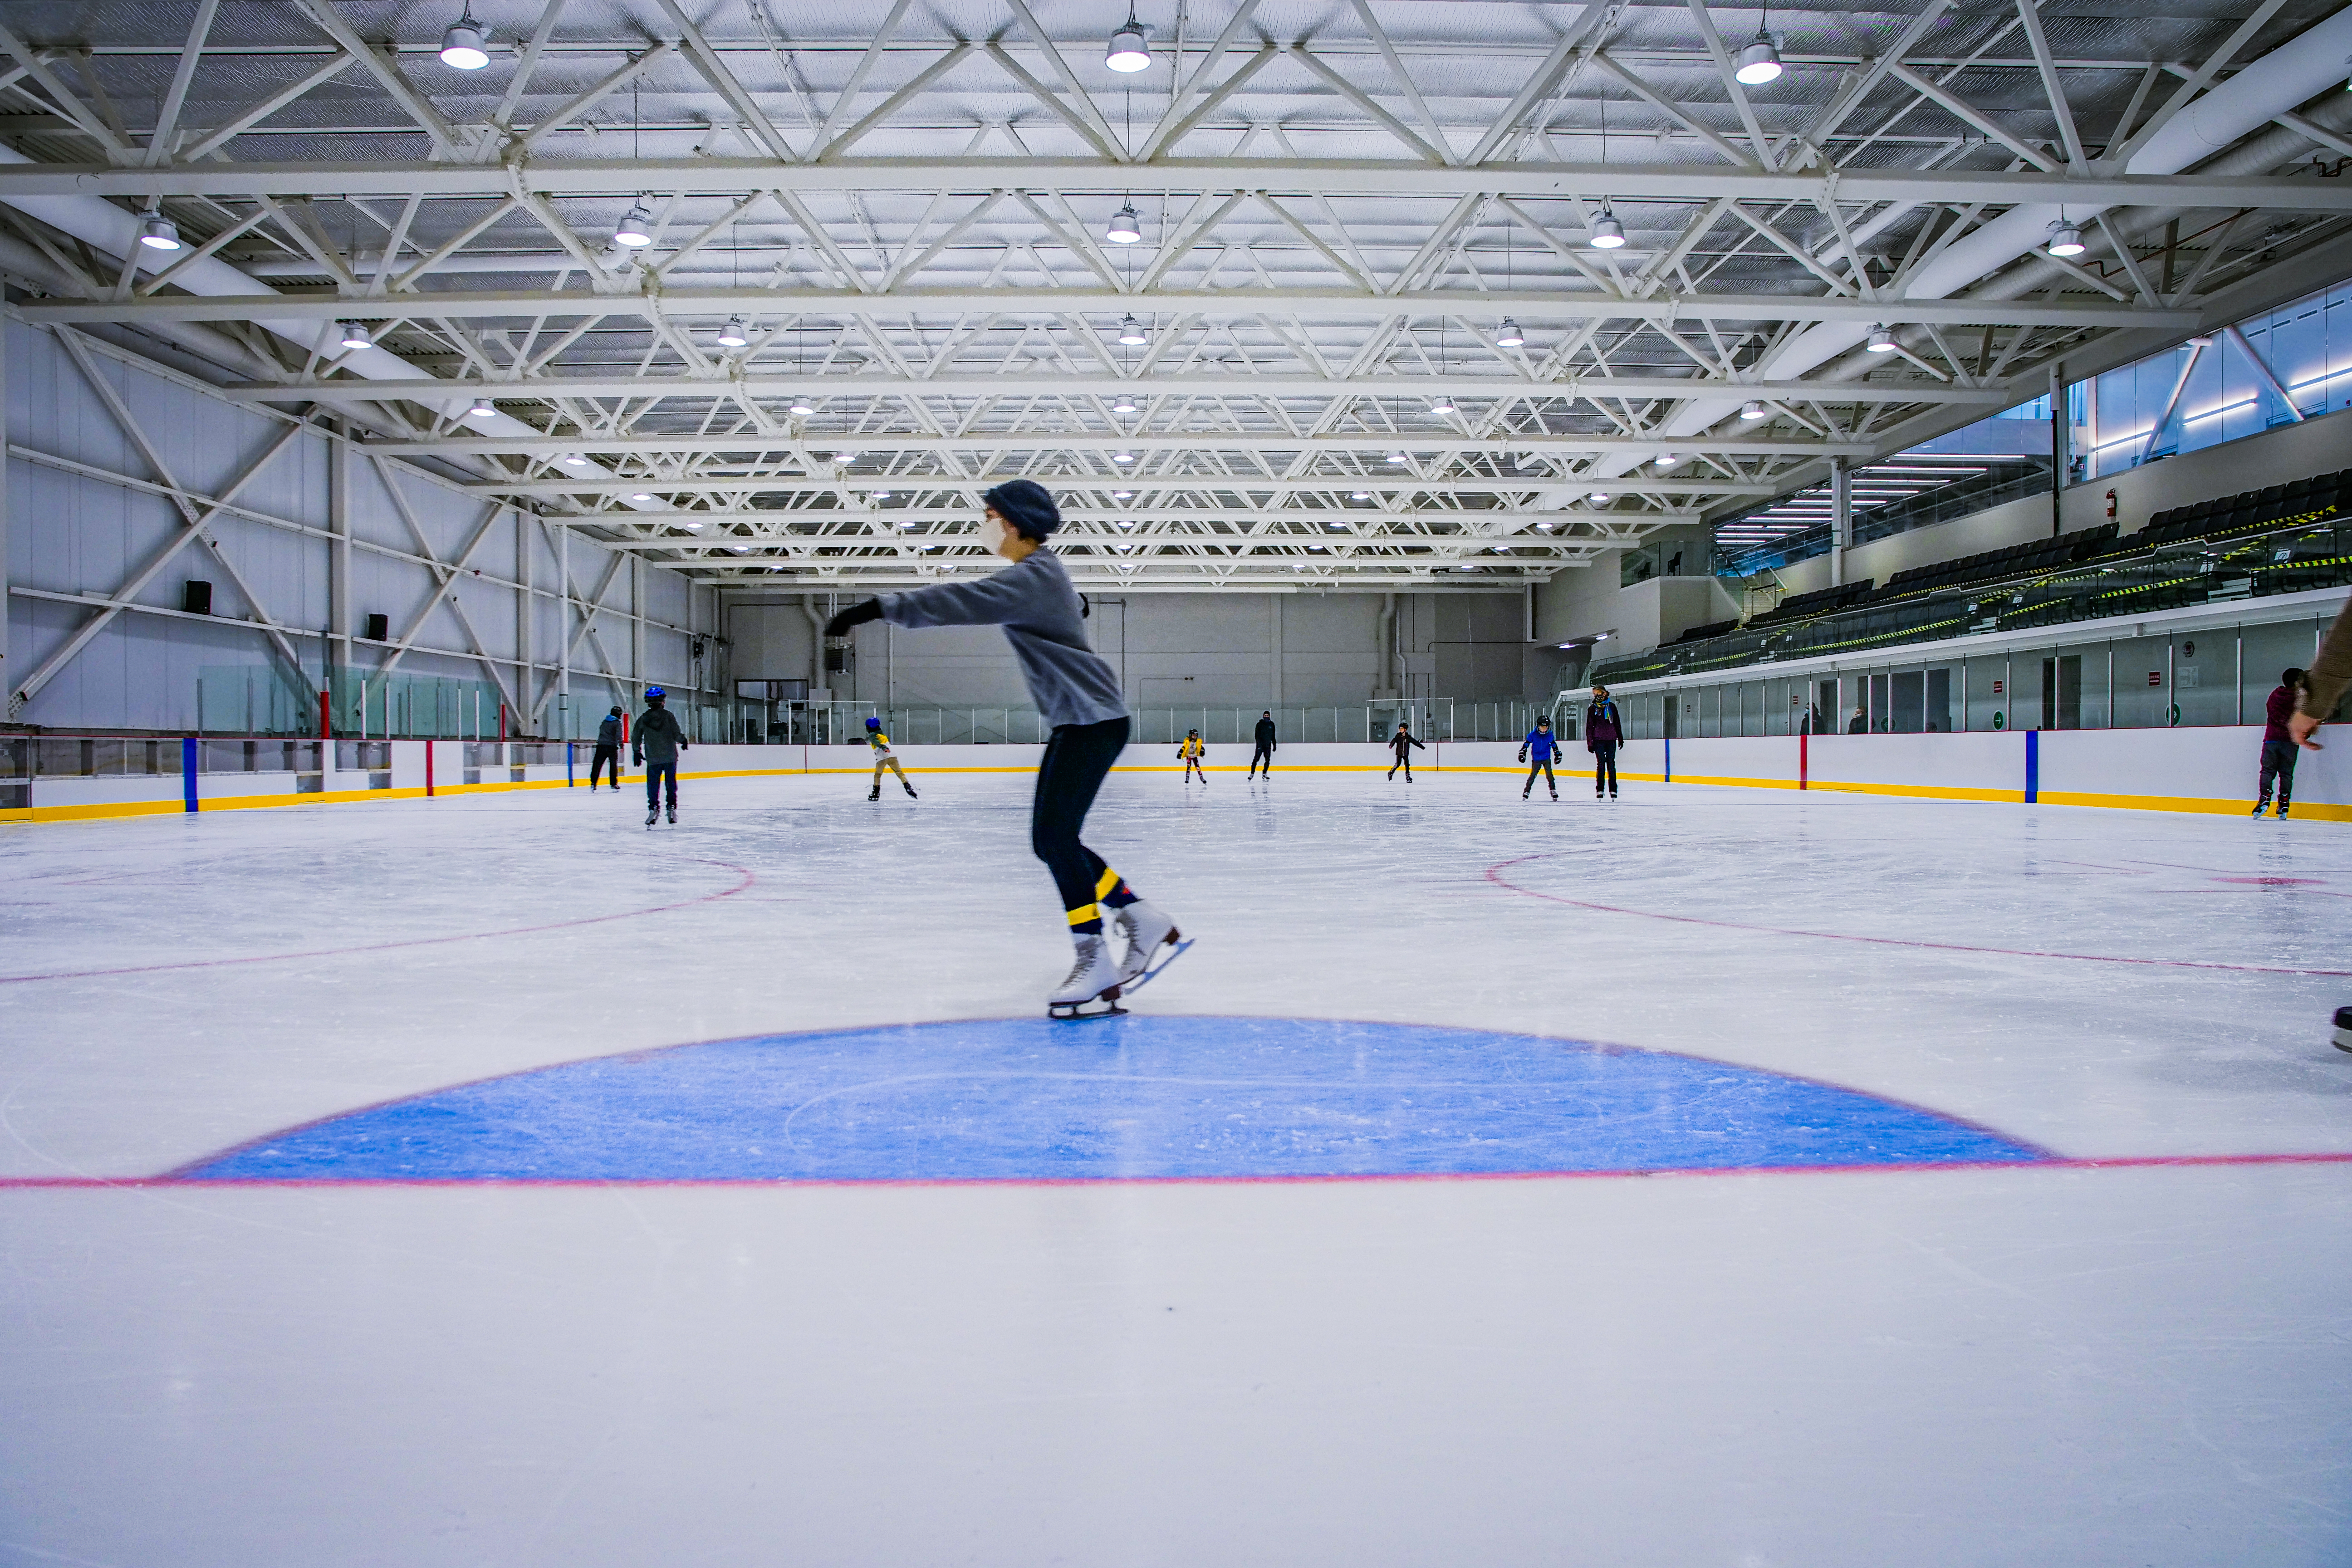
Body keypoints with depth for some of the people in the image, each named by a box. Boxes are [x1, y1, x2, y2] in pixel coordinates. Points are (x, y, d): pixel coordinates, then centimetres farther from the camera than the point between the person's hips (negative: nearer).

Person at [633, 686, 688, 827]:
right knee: (671, 784, 9)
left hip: (653, 760, 1)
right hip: (670, 757, -1)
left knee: (653, 785, 9)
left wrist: (637, 753, 20)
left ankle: (654, 809, 4)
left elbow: (636, 739, 6)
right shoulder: (668, 716, -7)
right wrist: (683, 740, 13)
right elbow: (677, 735, -9)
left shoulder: (643, 719, 0)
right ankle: (672, 809, 8)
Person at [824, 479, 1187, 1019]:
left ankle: (1094, 959, -11)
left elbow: (965, 602, -30)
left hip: (1092, 719, -10)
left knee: (1054, 836, -16)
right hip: (1075, 720, 10)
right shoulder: (1042, 574, 14)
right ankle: (1147, 924, 11)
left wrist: (879, 608, -35)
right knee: (1053, 842, 5)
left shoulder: (1033, 576, -16)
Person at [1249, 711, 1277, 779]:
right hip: (1261, 745, -3)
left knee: (1268, 760, -1)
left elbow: (1273, 736, 18)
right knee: (1256, 759, -5)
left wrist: (1274, 745, 16)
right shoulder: (1260, 724, -1)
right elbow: (1257, 735, -7)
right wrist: (1259, 744, -19)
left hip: (1268, 745, 3)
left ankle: (1265, 774, 11)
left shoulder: (1272, 725, 10)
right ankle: (1252, 773, 4)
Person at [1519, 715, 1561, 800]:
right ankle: (1527, 791, 13)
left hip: (1547, 758, 1)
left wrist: (1557, 754, 19)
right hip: (1536, 759, -1)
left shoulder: (1550, 735, -4)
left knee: (1549, 775, -7)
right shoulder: (1533, 735, -10)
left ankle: (1553, 790, 2)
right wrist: (1522, 752, -1)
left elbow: (1554, 745, 13)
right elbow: (1526, 744, 0)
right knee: (1533, 775, 2)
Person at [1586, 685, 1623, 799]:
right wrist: (1590, 743, -1)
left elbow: (1617, 723, 13)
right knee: (1601, 764, -3)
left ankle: (1613, 790, 5)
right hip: (1598, 740, -1)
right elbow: (1589, 727, 4)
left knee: (1611, 764, 1)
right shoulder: (1592, 709, 4)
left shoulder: (1612, 707, 7)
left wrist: (1620, 739, 12)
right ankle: (1600, 790, 2)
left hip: (1611, 740, 1)